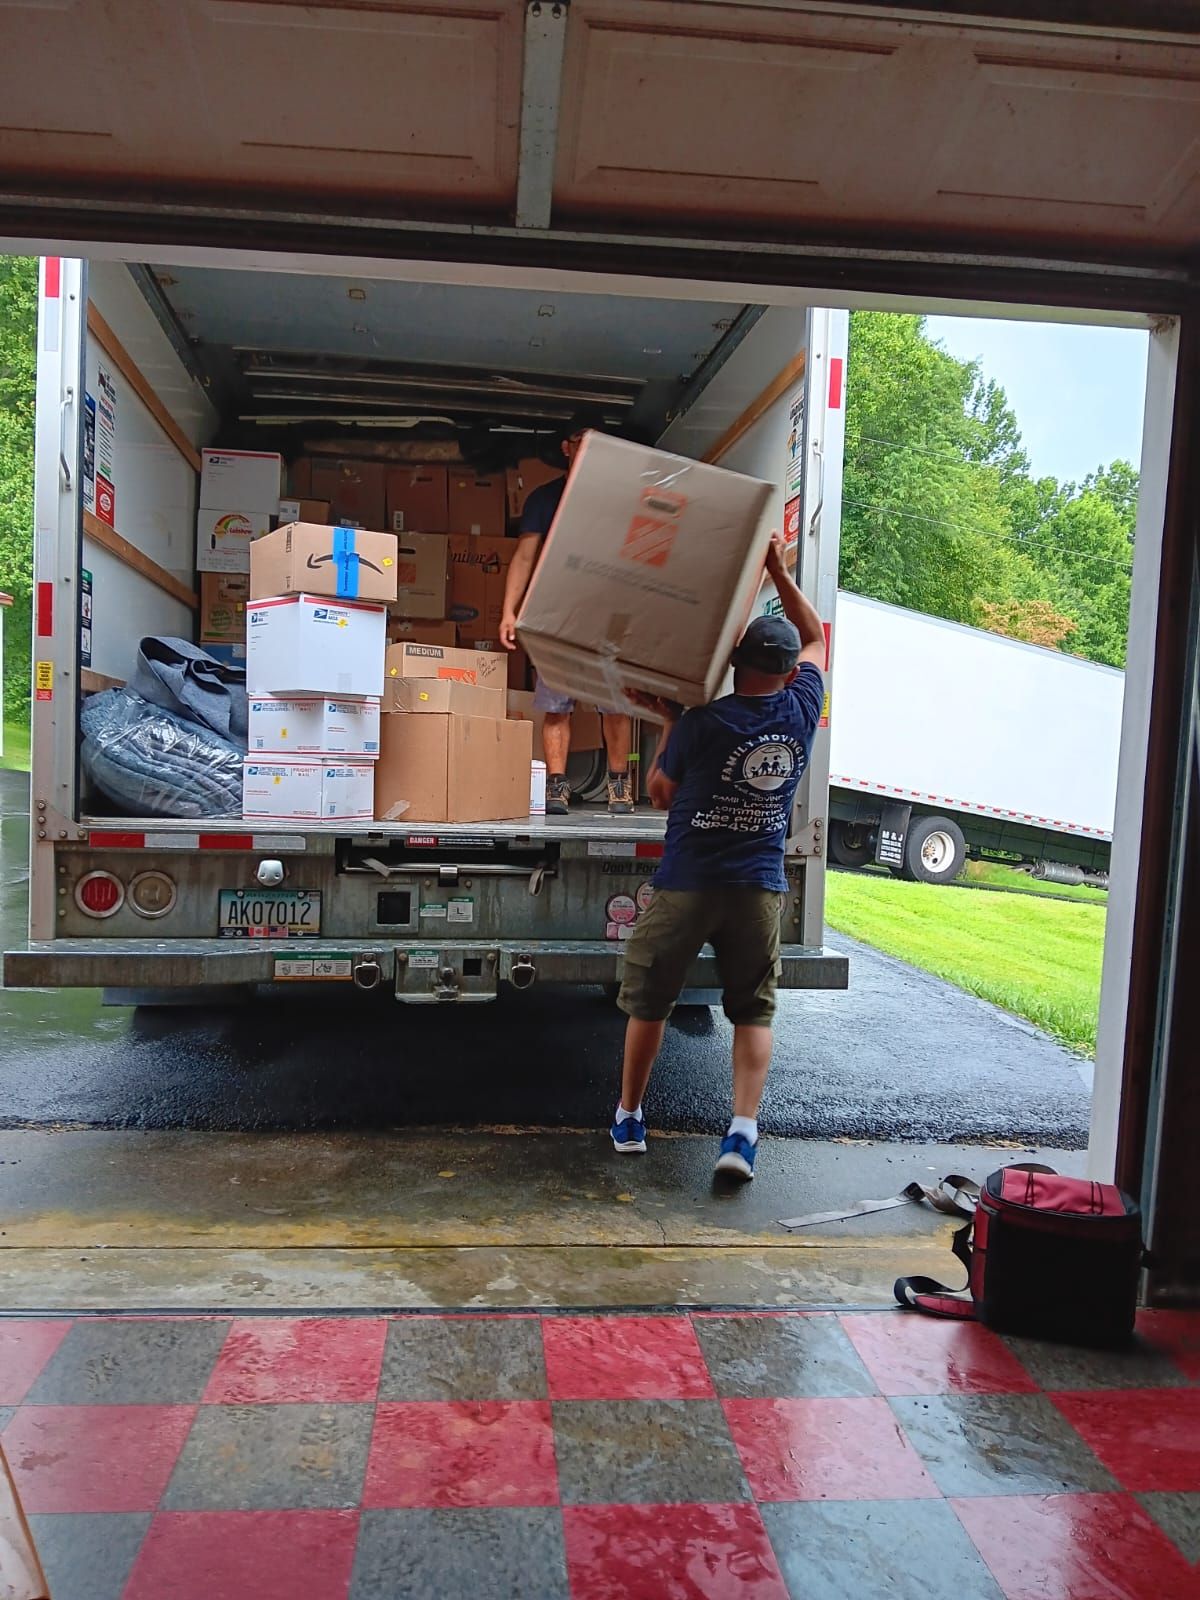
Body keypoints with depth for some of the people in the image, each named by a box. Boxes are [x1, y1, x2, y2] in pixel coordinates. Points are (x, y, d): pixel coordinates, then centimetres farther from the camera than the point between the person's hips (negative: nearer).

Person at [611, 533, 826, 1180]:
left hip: (686, 885, -2)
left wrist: (669, 723, 13)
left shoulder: (702, 724, -12)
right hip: (760, 890, 2)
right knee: (754, 1012, 13)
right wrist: (779, 572, 15)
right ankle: (743, 1130, 2)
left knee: (648, 1002, 15)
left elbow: (659, 793, 3)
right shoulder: (801, 713, -2)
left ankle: (628, 1117, 27)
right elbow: (816, 639, 16)